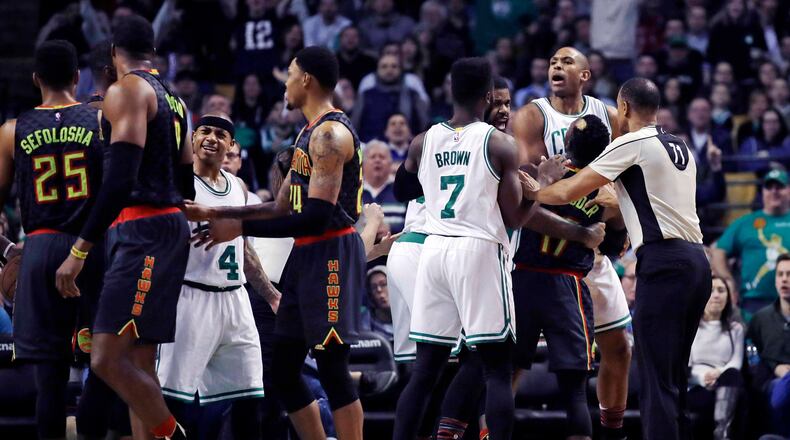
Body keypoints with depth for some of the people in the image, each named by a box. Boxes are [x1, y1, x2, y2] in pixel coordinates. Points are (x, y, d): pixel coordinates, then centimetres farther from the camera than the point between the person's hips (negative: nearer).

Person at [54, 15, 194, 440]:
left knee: (108, 359, -15)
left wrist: (79, 249, -20)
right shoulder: (171, 99, 19)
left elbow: (120, 180, -19)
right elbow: (186, 185, 22)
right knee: (139, 365, 8)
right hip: (171, 227, 10)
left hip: (141, 230, -10)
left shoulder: (126, 91, -9)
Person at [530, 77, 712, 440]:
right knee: (673, 377, 13)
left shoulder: (631, 145, -4)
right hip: (696, 259, 8)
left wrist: (532, 192, 15)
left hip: (663, 263, -8)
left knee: (656, 380, -10)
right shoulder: (680, 148, 20)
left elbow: (568, 192, -2)